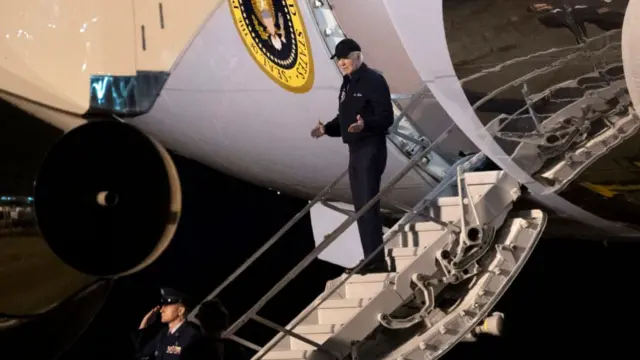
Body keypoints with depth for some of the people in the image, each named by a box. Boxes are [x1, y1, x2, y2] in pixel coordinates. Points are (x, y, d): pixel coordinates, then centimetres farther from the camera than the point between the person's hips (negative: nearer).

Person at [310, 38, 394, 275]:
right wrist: (326, 129, 4)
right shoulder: (347, 84, 17)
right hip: (355, 151, 9)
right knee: (360, 206, 10)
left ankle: (377, 260, -11)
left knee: (369, 204, -13)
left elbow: (386, 118, -17)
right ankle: (370, 259, 16)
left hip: (371, 150, -9)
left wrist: (365, 124, -34)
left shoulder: (373, 80, -10)